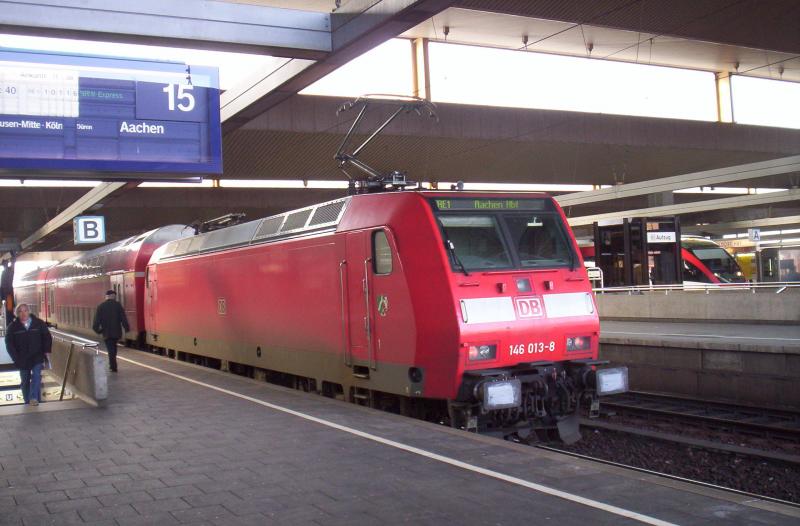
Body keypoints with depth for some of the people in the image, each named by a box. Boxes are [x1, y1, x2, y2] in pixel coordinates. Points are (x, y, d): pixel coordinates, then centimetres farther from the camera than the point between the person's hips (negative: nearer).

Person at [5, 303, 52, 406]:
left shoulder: (39, 323, -2)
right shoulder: (13, 327, -1)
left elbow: (47, 337, 7)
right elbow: (9, 344, 1)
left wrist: (46, 351, -2)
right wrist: (16, 358, -7)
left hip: (37, 357, -1)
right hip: (22, 359, 1)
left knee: (36, 376, -16)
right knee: (25, 381, 9)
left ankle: (34, 398, -23)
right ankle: (28, 402, 18)